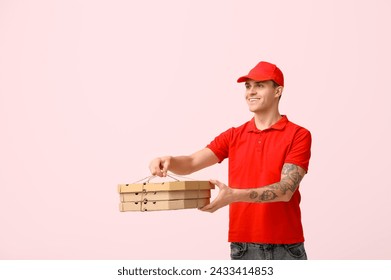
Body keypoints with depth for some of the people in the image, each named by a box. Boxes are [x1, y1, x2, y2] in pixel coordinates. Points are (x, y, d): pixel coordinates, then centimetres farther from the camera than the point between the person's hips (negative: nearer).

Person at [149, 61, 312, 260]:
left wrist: (235, 195, -29)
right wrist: (169, 160, -25)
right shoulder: (233, 136, 9)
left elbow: (285, 190, -16)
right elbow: (191, 163, -1)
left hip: (286, 248, -3)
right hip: (243, 247, 3)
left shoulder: (298, 136, -5)